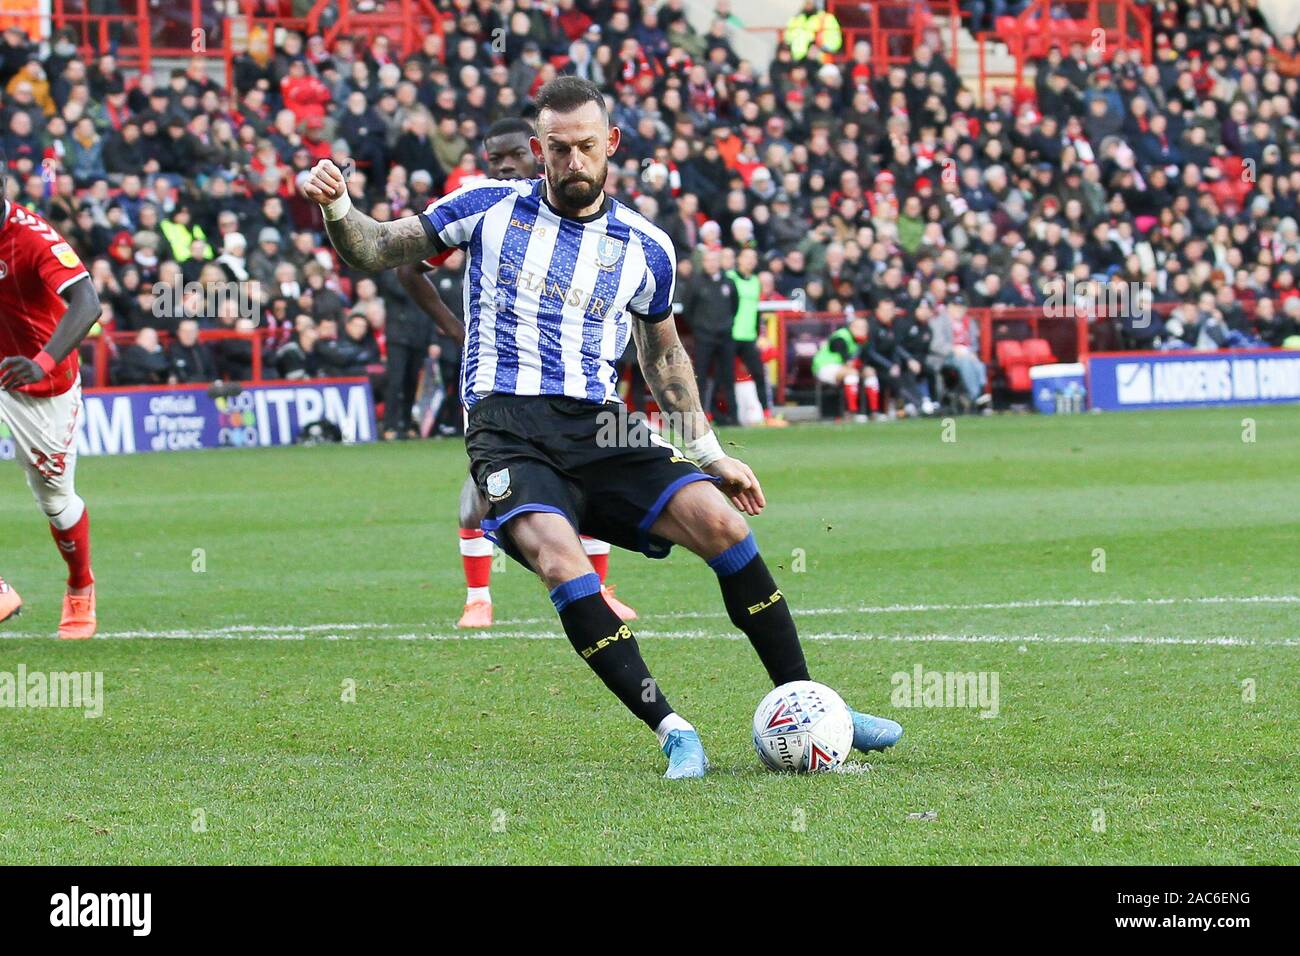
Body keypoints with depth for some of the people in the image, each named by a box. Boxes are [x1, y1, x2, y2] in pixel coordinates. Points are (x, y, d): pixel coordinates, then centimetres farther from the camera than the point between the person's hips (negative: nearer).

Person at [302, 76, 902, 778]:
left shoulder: (645, 249, 12)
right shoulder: (492, 208, 7)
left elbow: (663, 353, 27)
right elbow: (374, 252, 12)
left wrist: (709, 453, 23)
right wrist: (336, 207, -9)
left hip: (600, 430, 2)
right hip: (507, 426, -2)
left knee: (718, 518, -19)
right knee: (559, 556, -31)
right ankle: (672, 731, -30)